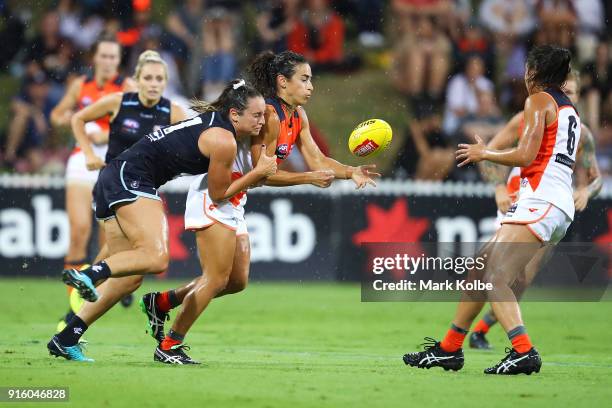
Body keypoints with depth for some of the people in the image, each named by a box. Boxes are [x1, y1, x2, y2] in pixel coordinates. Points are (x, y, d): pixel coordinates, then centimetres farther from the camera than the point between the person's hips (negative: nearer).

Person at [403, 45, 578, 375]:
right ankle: (448, 348, 22)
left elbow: (525, 155, -14)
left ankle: (523, 351, -31)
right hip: (560, 207, 10)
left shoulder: (539, 100, -4)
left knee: (495, 276, -19)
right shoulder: (569, 109, 23)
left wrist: (484, 154, 1)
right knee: (481, 268, 15)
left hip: (540, 204, -10)